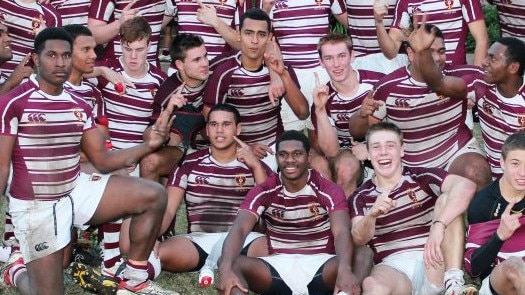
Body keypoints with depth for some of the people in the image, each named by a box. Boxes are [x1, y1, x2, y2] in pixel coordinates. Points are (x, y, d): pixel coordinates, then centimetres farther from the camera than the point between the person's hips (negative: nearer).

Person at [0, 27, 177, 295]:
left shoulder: (79, 107, 6)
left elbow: (103, 160, 7)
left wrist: (149, 145, -7)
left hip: (77, 190, 6)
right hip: (35, 205, -6)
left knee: (154, 196, -8)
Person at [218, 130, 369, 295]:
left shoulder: (329, 191, -3)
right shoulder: (263, 192, 1)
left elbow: (342, 233, -20)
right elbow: (239, 229, -15)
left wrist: (344, 270, -43)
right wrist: (226, 268, -38)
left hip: (321, 265, -1)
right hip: (278, 266, 1)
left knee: (362, 257, -33)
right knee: (233, 264, -29)